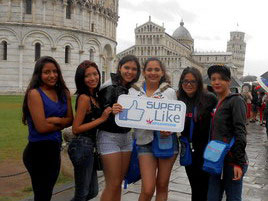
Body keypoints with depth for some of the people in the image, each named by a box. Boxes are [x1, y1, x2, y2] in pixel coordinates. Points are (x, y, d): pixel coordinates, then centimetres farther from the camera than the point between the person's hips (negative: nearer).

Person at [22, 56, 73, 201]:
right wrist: (61, 123, -5)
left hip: (55, 148, 7)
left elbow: (70, 119, 2)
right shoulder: (34, 93, -14)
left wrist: (56, 120, -16)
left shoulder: (63, 93, 7)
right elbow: (41, 127, -20)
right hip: (39, 150, -7)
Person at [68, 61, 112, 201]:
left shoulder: (93, 97, 11)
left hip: (88, 147, 9)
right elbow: (76, 129, -17)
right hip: (82, 146, -9)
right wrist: (101, 119, -18)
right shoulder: (84, 98, -16)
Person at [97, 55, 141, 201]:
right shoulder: (110, 87, -12)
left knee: (119, 182, 12)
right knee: (113, 184, -4)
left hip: (126, 137, 7)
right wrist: (112, 111, -36)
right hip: (109, 137, -6)